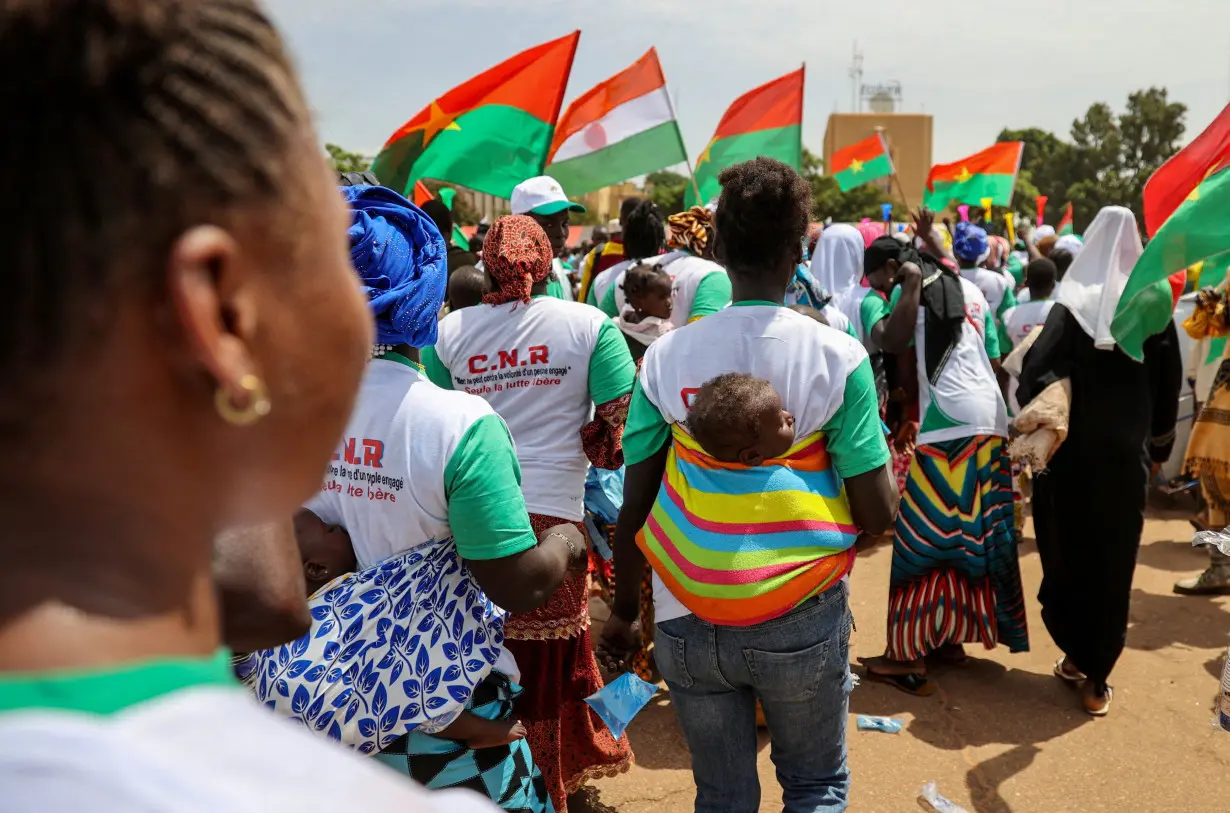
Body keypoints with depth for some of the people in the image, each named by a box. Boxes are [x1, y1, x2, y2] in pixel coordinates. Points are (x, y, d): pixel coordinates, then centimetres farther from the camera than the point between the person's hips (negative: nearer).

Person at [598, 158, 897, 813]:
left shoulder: (666, 354, -3)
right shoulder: (836, 355, -8)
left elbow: (634, 502, 0)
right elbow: (877, 513, -8)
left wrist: (623, 611, 12)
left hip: (687, 620, 2)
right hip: (800, 620, -2)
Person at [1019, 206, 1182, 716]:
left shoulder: (1073, 307, -9)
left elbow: (1036, 375, -17)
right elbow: (1169, 387, 5)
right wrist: (1159, 446, 17)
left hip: (1071, 452, -2)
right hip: (1126, 453, 2)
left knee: (1067, 553, 14)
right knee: (1113, 561, 9)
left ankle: (1076, 656, 25)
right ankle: (1097, 677, 13)